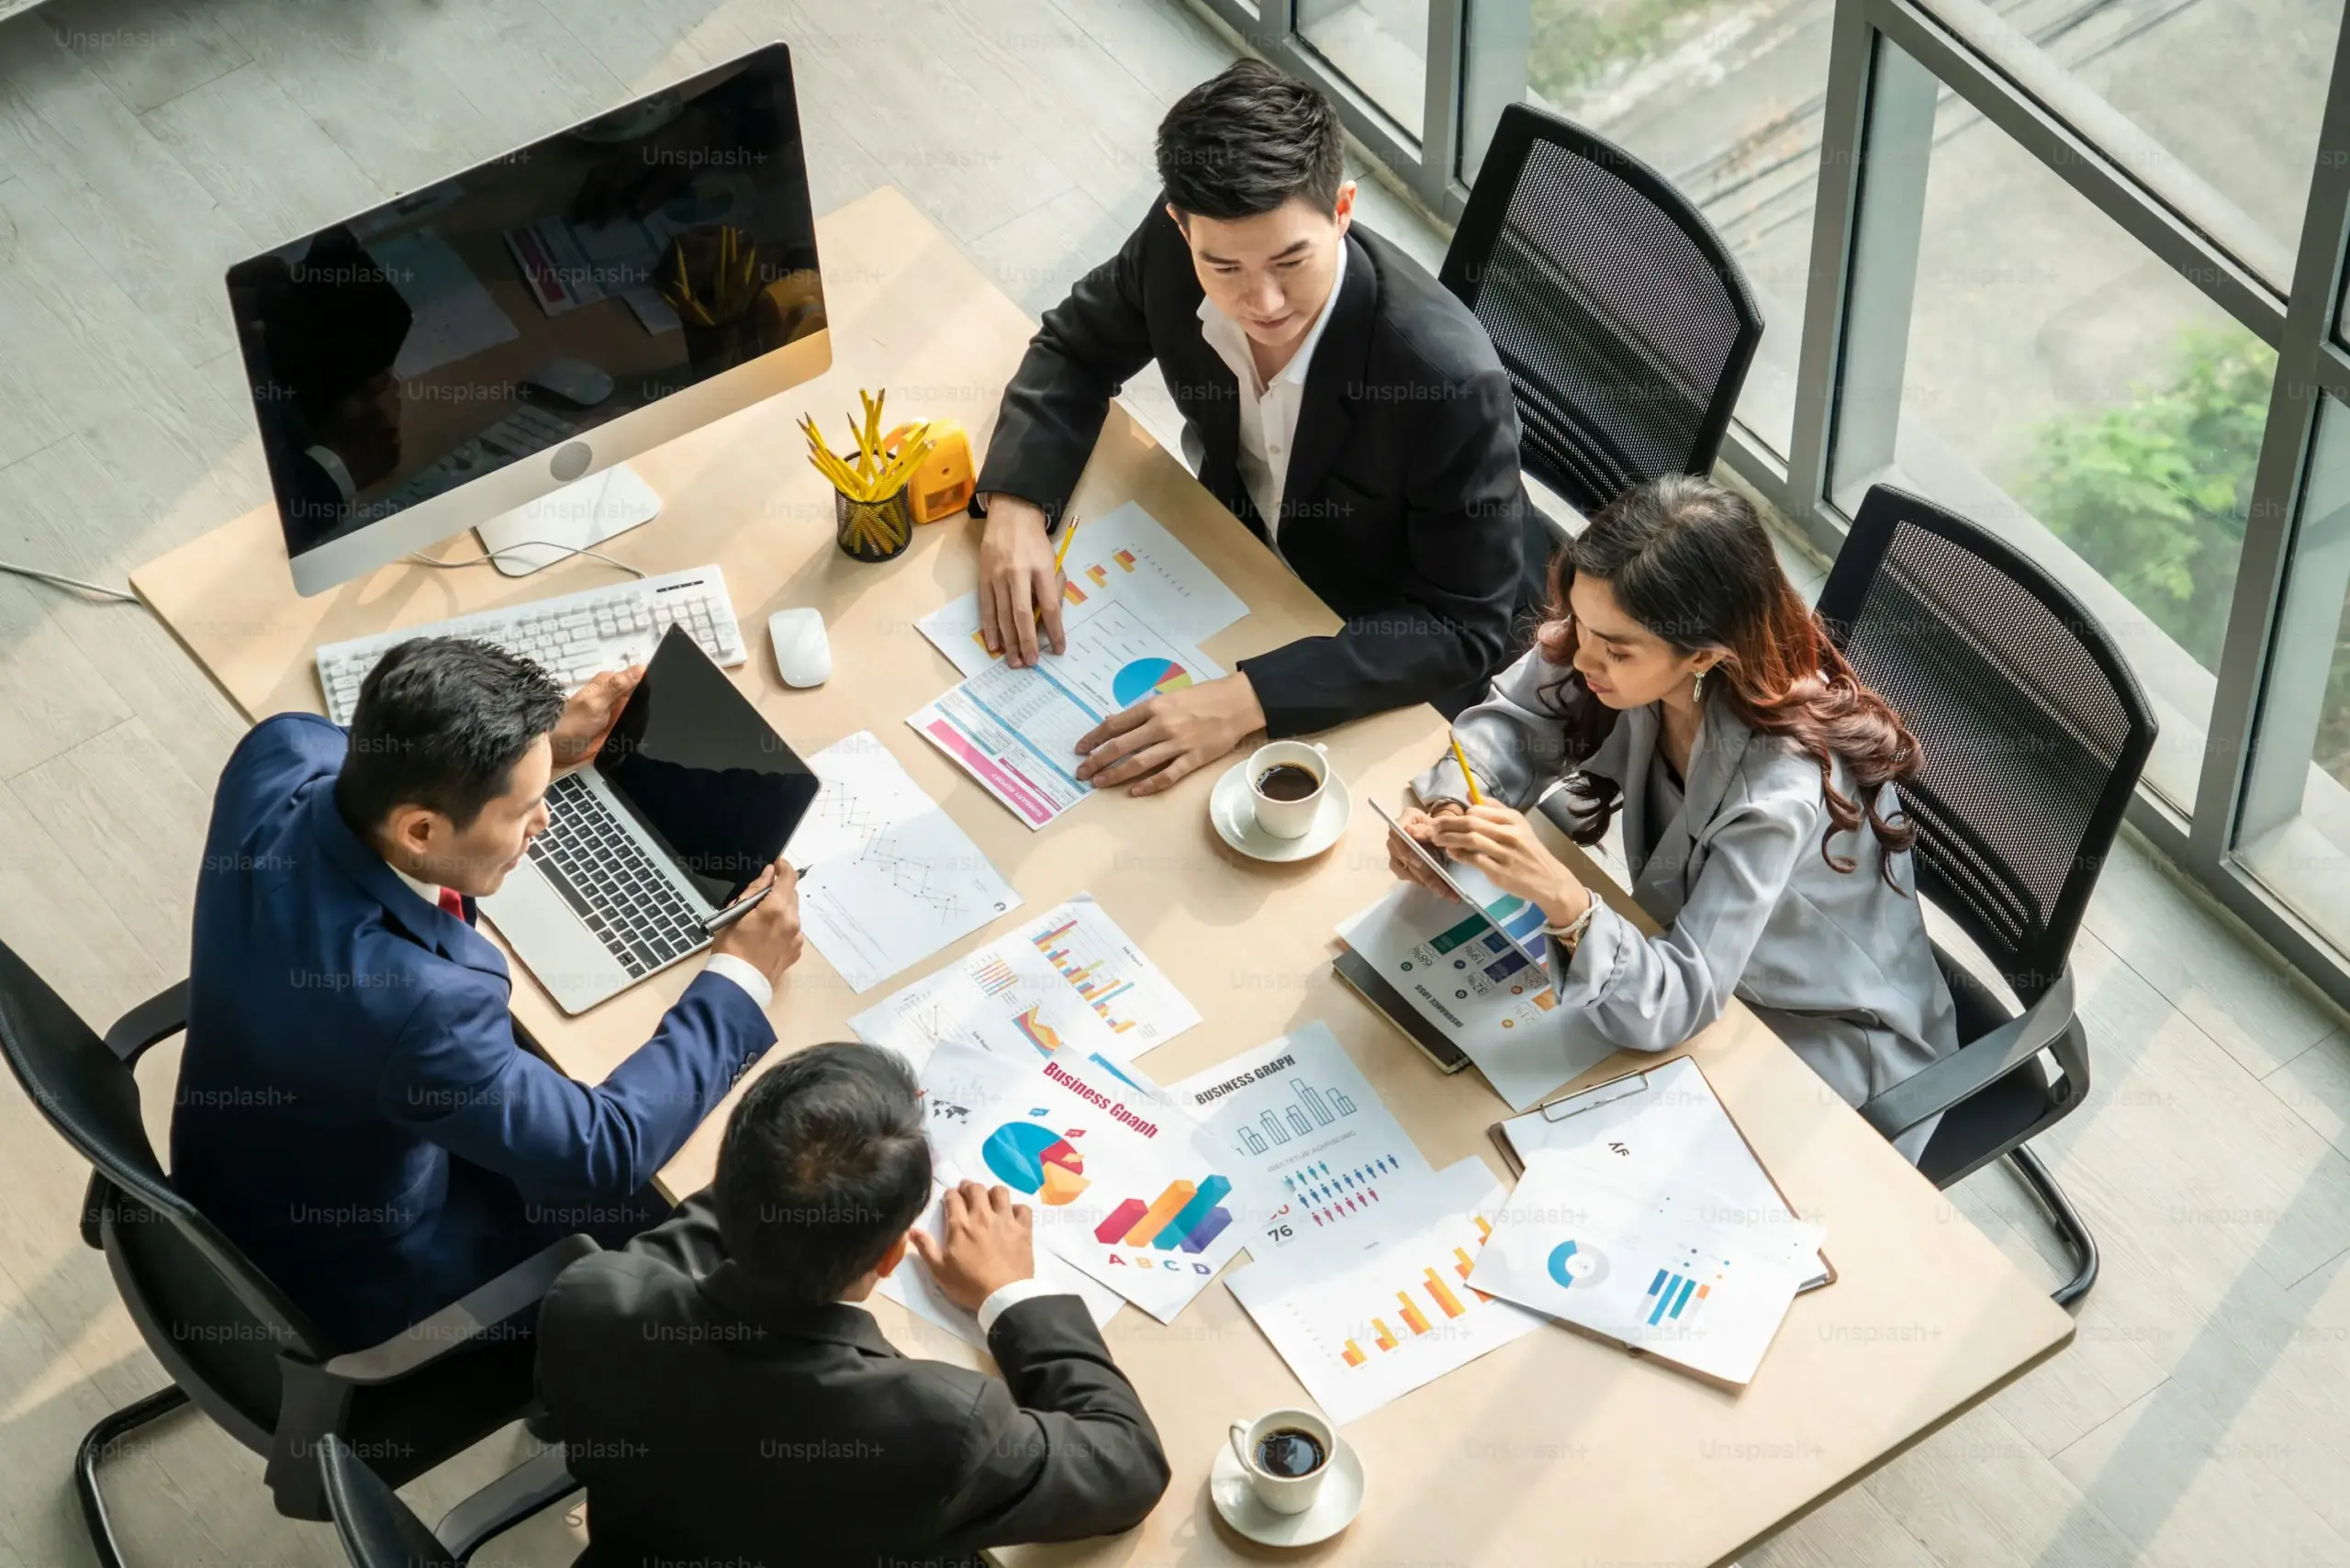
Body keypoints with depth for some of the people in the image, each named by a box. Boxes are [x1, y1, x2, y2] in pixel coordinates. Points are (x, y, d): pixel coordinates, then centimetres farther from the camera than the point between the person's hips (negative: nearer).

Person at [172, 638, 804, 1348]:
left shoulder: (279, 754, -23)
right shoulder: (415, 1003, -43)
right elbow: (604, 1157, -27)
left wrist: (541, 743, 0)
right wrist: (741, 979, -18)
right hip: (351, 1288, -6)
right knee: (675, 1203, 12)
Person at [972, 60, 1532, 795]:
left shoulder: (1448, 376, -38)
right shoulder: (1174, 247, -23)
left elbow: (1464, 627, -31)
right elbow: (1074, 348, -2)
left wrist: (1248, 700, -42)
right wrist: (1016, 507, -21)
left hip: (1383, 657, -5)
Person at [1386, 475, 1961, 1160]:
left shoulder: (1783, 782, -37)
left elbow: (1676, 1003, -36)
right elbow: (1511, 722, -5)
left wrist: (1562, 900, -53)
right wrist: (1447, 810, -26)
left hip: (1828, 1047, -6)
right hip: (1702, 976, 6)